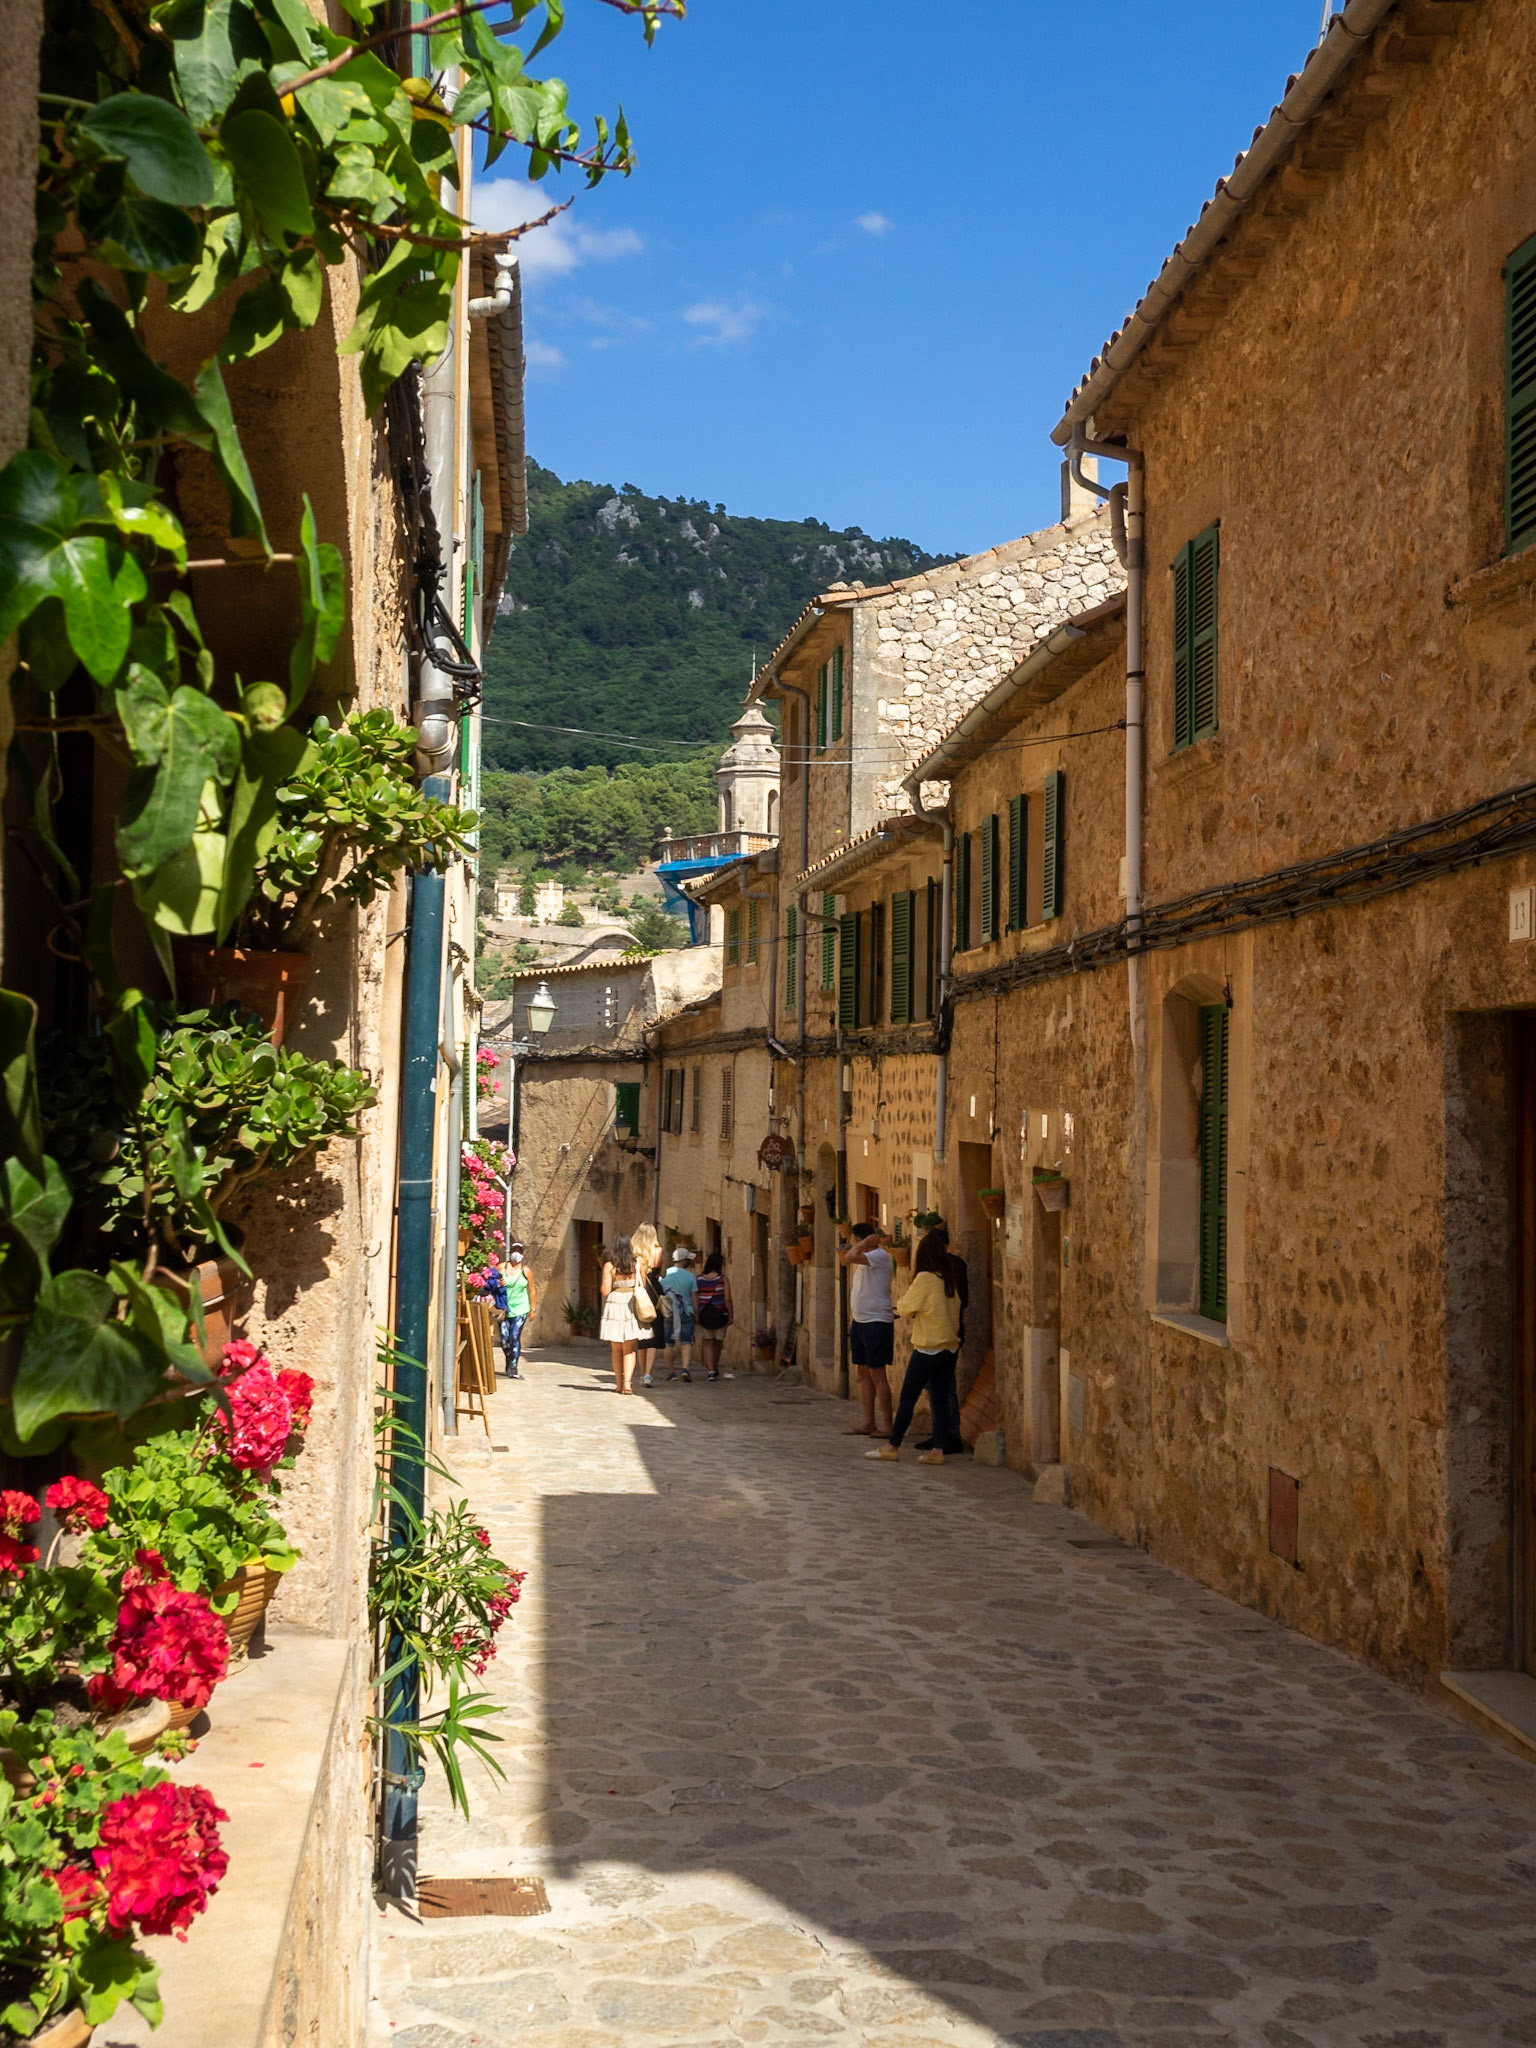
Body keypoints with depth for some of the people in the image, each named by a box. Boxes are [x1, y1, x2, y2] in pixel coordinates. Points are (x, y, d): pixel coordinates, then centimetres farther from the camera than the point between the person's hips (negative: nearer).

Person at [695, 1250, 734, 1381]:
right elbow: (727, 1299, -12)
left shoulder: (699, 1279, -2)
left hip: (704, 1315, 1)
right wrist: (731, 1316, -4)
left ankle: (710, 1370, -3)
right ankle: (715, 1369, 31)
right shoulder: (723, 1279, -9)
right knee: (717, 1343, 17)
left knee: (707, 1343, 8)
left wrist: (695, 1315, 6)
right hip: (720, 1315, -1)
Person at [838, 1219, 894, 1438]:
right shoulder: (864, 1259, 15)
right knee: (864, 1374, 11)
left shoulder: (880, 1255, -15)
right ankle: (868, 1423, 17)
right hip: (859, 1321, 10)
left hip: (877, 1322, -10)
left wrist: (867, 1241, -15)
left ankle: (886, 1424, -5)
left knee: (877, 1375, -8)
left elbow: (848, 1258, -27)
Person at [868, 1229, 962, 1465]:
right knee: (941, 1399, 6)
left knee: (907, 1398, 1)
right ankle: (937, 1450, 4)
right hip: (949, 1346, 7)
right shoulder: (948, 1279, 6)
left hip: (928, 1348, -7)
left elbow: (906, 1307, -8)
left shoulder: (924, 1278, -13)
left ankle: (893, 1446, 6)